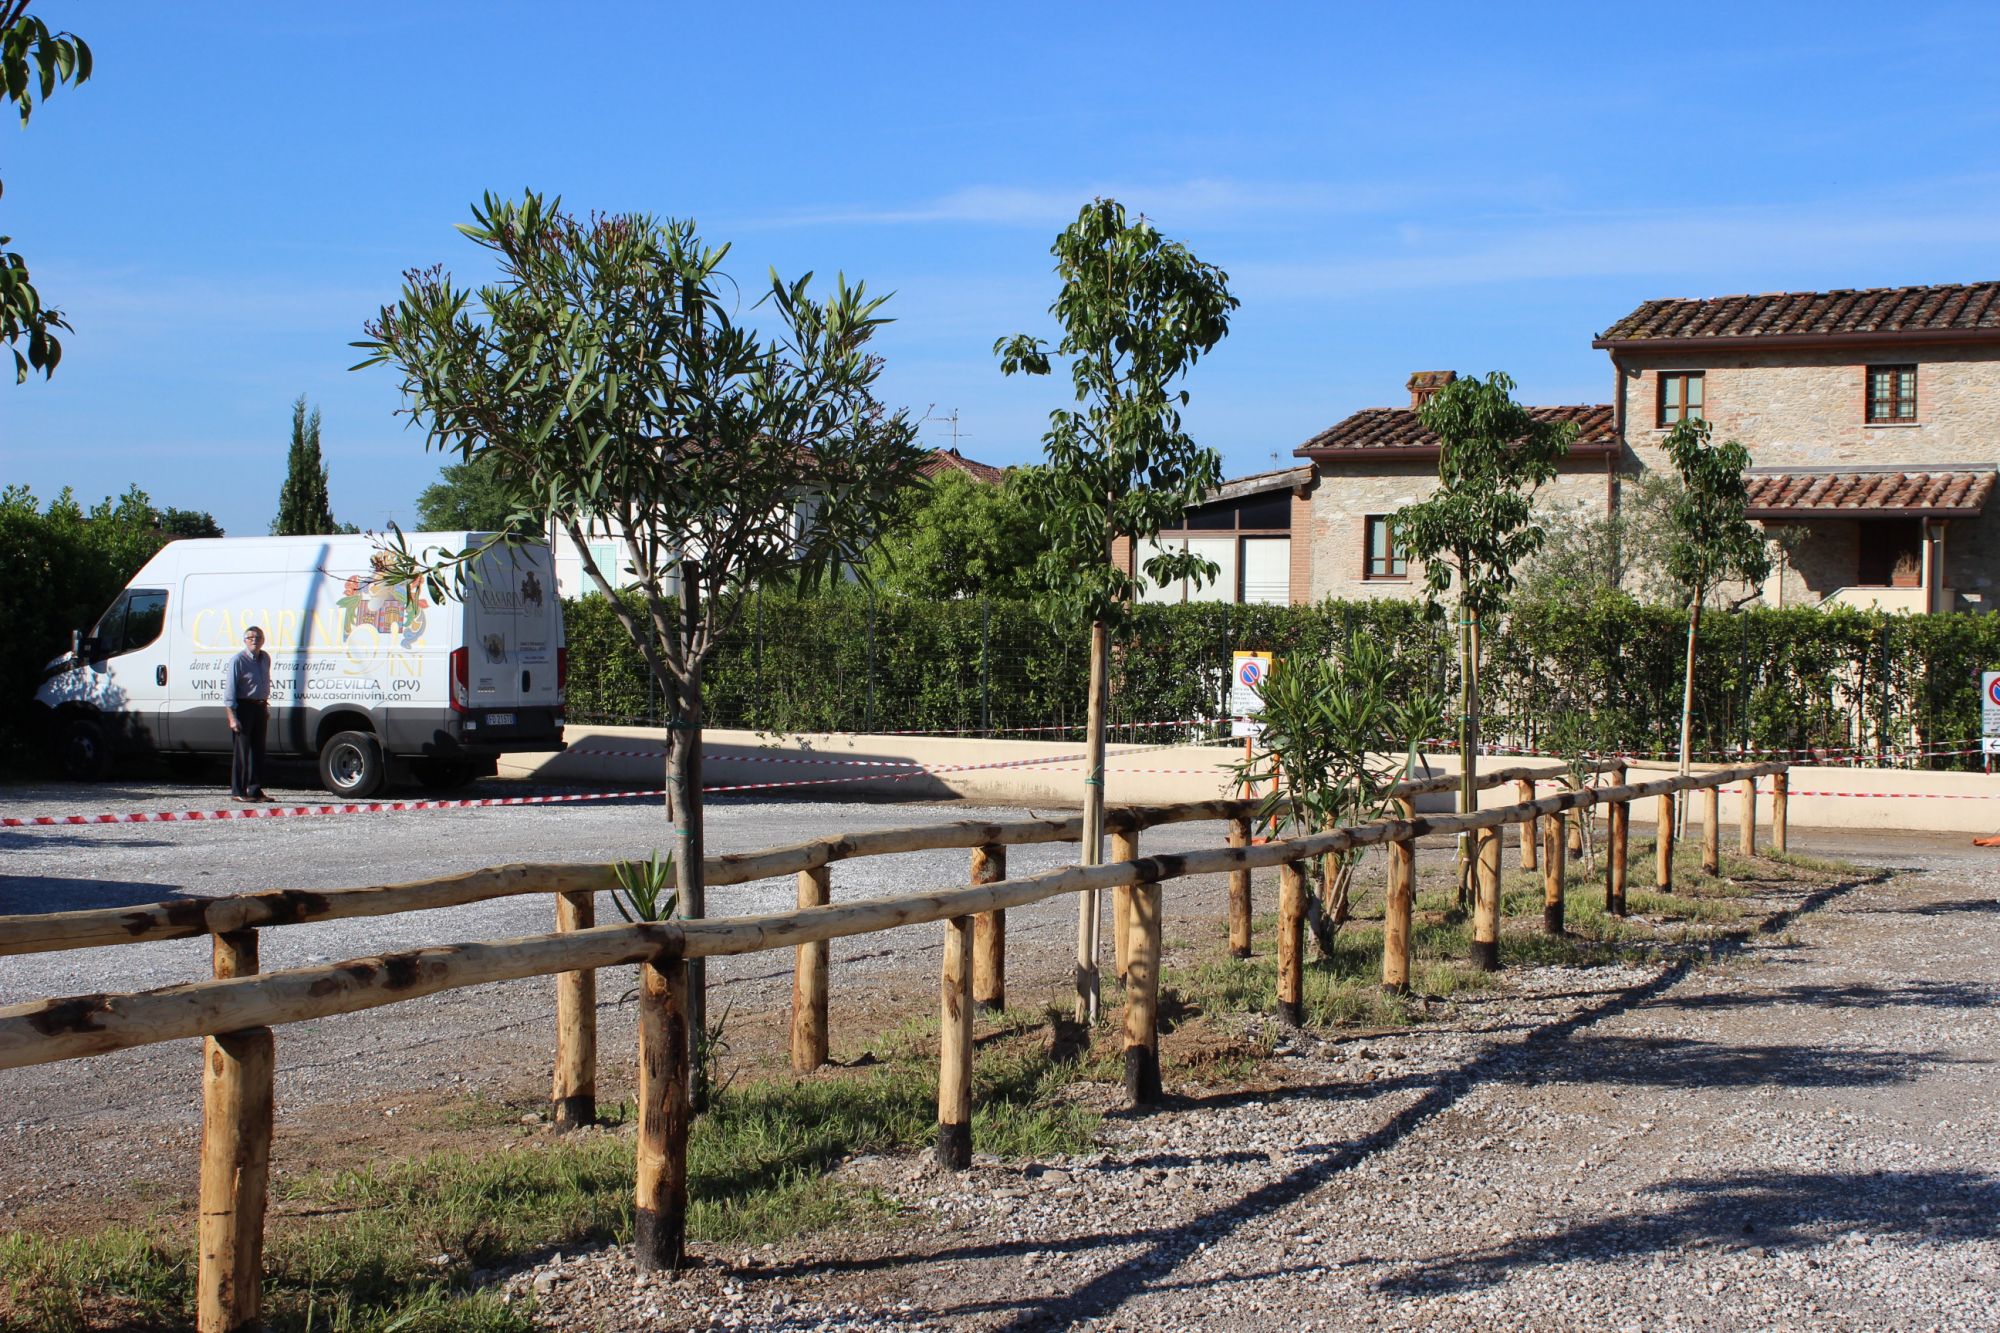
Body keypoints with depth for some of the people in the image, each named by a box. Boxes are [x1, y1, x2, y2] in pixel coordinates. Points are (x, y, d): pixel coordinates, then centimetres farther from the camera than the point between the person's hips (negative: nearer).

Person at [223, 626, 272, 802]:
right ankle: (237, 792, 0)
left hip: (260, 707, 7)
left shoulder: (265, 658, 10)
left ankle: (255, 790, 15)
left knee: (258, 750, 9)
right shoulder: (238, 660, -11)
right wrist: (232, 717, -17)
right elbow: (229, 690, -12)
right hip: (243, 707, -7)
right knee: (241, 751, -5)